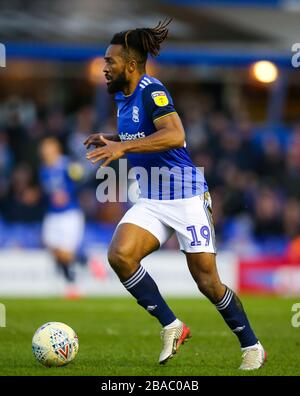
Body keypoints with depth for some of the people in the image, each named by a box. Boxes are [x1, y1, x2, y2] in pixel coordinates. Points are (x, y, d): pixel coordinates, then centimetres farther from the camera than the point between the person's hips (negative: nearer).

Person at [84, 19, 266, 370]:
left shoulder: (151, 90, -16)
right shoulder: (122, 97, 10)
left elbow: (174, 135, -31)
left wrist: (123, 147, -33)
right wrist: (110, 140, 10)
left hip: (186, 196, -7)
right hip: (150, 200, 7)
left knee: (207, 281, -3)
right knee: (119, 255, -19)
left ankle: (252, 347, 16)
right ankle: (171, 326, -7)